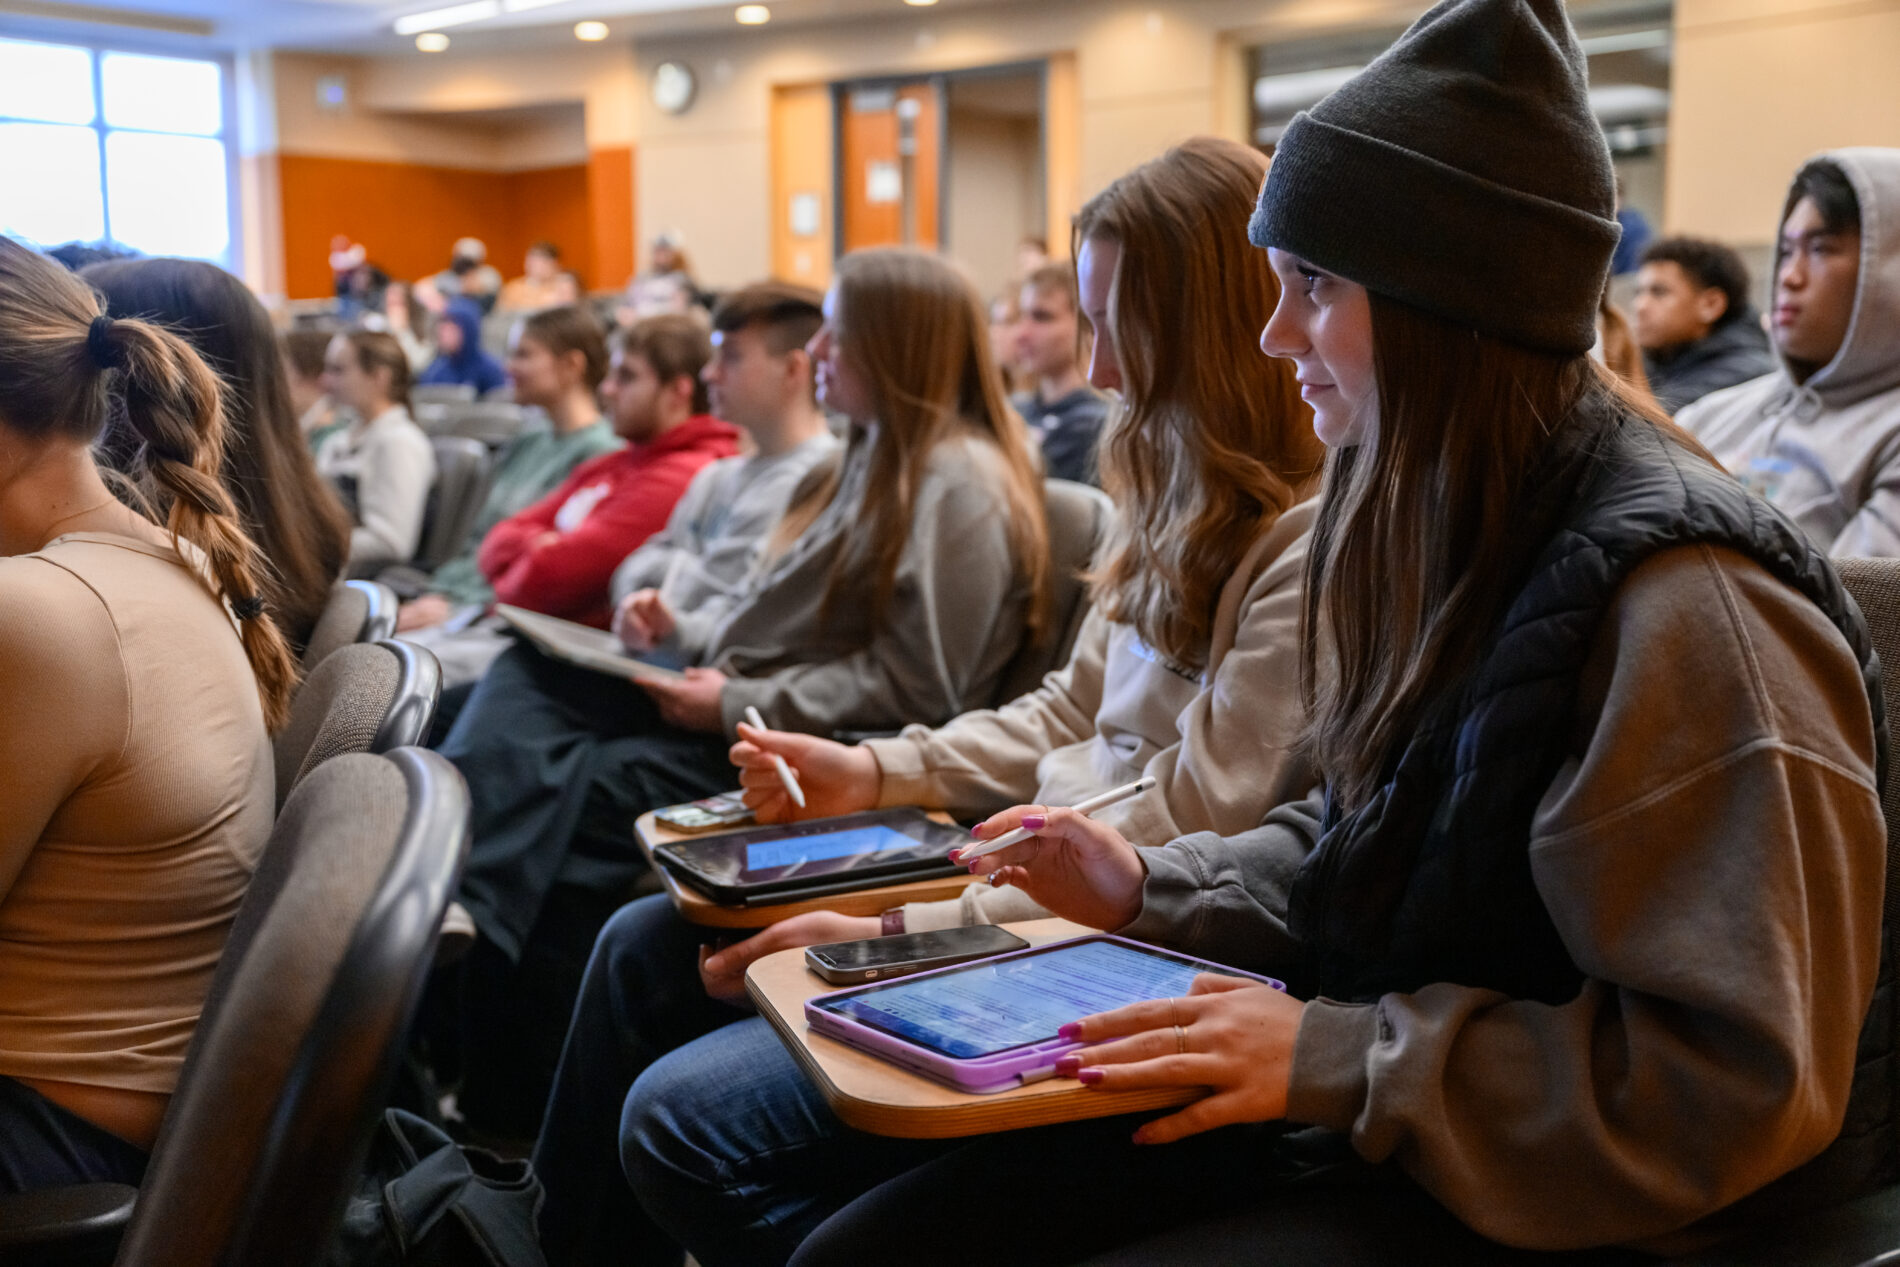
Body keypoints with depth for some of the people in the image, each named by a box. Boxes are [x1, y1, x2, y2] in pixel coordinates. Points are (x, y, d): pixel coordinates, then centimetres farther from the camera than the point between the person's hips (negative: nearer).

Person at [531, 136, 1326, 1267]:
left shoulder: (1312, 548, -21)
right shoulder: (1184, 497, 10)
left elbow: (1182, 848, -23)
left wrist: (898, 931, -23)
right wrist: (875, 772, 4)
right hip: (1023, 867, 10)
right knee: (645, 948, 9)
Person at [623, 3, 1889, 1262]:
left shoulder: (1679, 605, -22)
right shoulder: (1429, 522, 6)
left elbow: (1744, 1078, -22)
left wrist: (1336, 1060, -23)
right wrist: (1153, 888, 1)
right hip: (1350, 1103, 8)